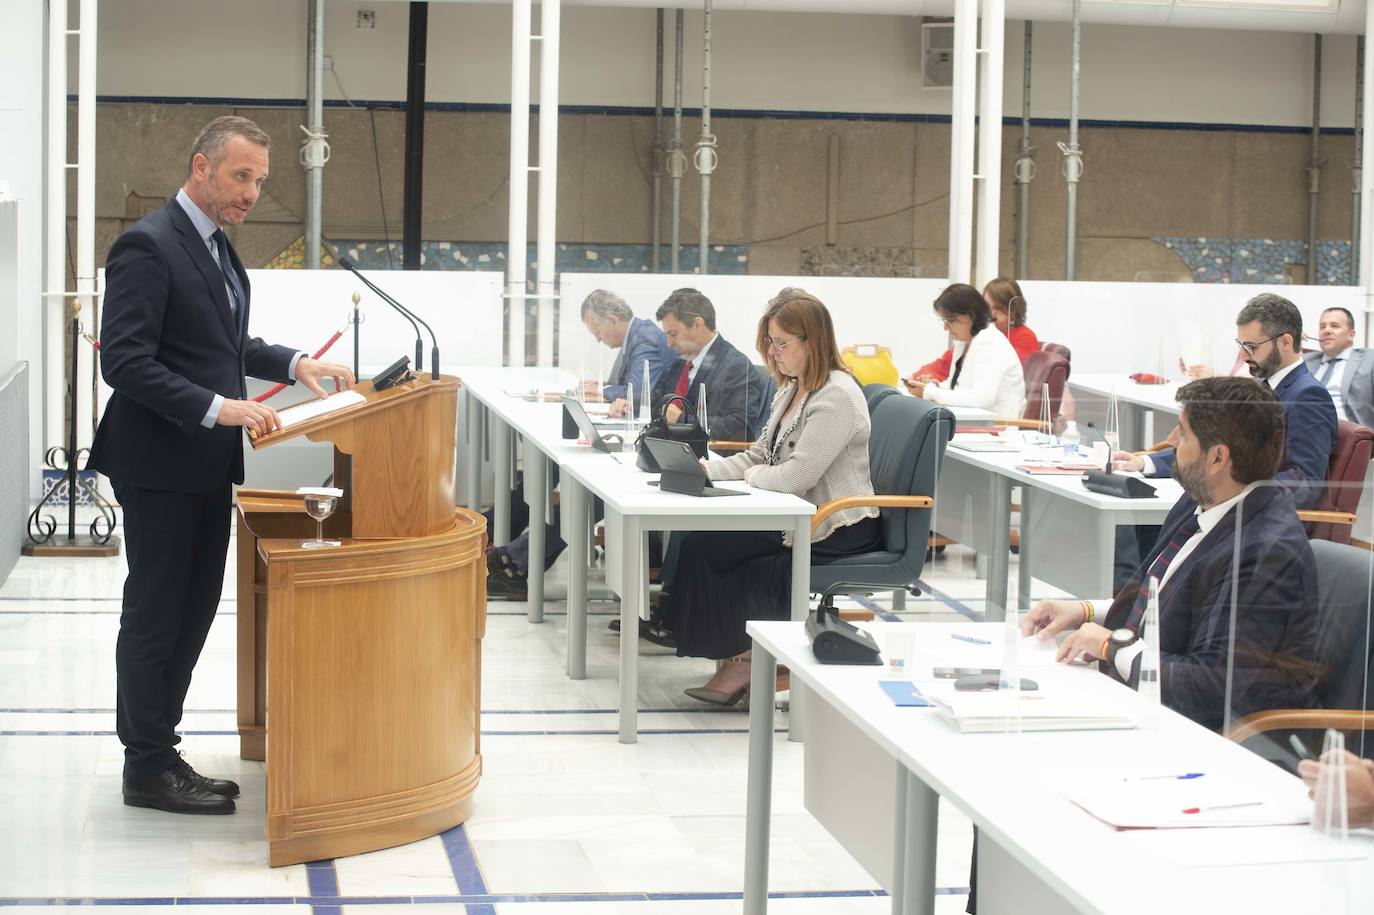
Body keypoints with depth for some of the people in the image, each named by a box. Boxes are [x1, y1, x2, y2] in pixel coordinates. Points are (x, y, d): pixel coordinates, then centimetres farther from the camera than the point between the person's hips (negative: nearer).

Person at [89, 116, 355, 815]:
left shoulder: (214, 245, 13)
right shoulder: (148, 245, -17)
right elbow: (124, 361, -23)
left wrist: (293, 364, 10)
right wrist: (218, 407, -28)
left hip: (206, 466, 9)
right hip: (160, 467, -9)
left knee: (192, 612, 14)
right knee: (154, 615, 1)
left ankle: (158, 750, 24)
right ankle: (147, 769, 12)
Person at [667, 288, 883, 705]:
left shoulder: (837, 397, -17)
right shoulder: (790, 391, 14)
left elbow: (796, 475, -23)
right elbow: (759, 455, 18)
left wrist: (755, 476, -4)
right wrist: (707, 470, 2)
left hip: (838, 531, -9)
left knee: (706, 548, -15)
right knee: (697, 540, -11)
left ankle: (741, 658, -1)